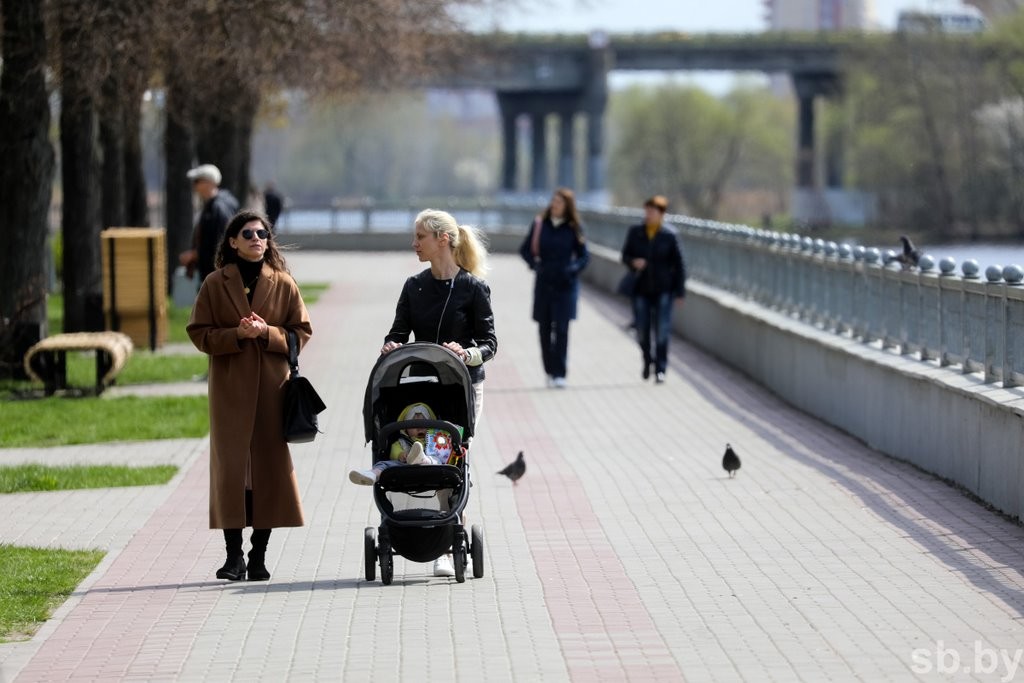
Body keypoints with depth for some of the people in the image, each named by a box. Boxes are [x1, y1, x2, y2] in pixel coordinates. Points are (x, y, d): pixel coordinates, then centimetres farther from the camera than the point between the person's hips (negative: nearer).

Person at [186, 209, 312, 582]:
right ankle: (234, 555, 2)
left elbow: (302, 332, 5)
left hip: (272, 387, 1)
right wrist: (237, 334, -14)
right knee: (230, 466, -4)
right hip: (229, 387, -1)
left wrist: (267, 333, -12)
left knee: (270, 463, 0)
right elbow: (199, 334, 2)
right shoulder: (215, 284, 3)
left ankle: (259, 554, 8)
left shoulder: (283, 284, 5)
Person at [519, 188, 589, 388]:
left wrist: (573, 269, -13)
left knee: (561, 328, -8)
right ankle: (550, 370, 14)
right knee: (544, 328, 4)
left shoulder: (573, 228, 0)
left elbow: (584, 255, 5)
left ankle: (559, 374, -6)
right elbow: (525, 249, 11)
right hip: (544, 282, 2)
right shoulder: (540, 224, 4)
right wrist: (534, 264, -7)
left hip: (565, 284, -2)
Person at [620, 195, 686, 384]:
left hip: (663, 290, -2)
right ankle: (647, 359, 31)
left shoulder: (669, 235, -5)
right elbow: (625, 255, 9)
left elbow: (678, 264, -2)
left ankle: (660, 369, 2)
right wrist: (633, 262, -15)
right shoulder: (635, 232, 2)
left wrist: (680, 290, -3)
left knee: (662, 331, -6)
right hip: (641, 289, 2)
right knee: (642, 331, 4)